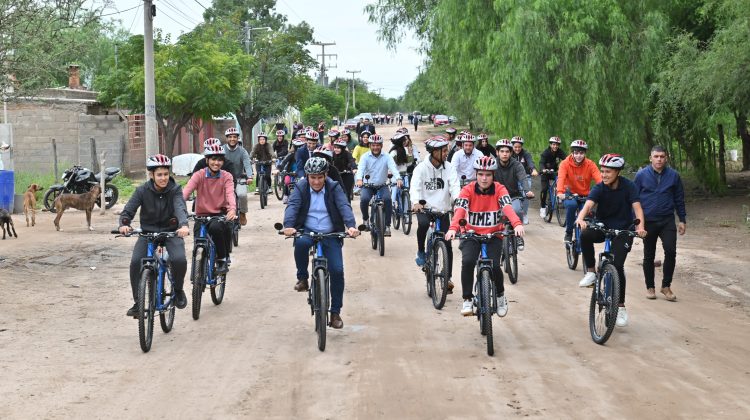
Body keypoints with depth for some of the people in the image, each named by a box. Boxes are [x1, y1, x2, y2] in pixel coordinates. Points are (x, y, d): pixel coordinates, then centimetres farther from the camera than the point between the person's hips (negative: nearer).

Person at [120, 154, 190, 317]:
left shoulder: (175, 189, -12)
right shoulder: (143, 190, -10)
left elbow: (180, 208, -29)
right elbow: (128, 210, -16)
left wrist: (184, 225, -50)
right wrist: (124, 224, -40)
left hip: (171, 231, -1)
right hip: (148, 232, 1)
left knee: (179, 260, -27)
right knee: (136, 262, -22)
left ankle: (178, 290, 3)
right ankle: (138, 302, -5)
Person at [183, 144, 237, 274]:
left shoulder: (226, 176, -1)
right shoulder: (199, 175, -3)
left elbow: (230, 193, -20)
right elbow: (186, 191, -19)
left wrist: (232, 209, -41)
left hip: (220, 214, 0)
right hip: (202, 215, 1)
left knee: (215, 227, -35)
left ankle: (222, 260, -13)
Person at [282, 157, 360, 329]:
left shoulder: (334, 187, -4)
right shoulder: (301, 187, -3)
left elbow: (344, 206, -17)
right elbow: (292, 206, -17)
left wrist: (351, 226, -36)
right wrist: (288, 226, -36)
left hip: (330, 235, 1)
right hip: (307, 231, 0)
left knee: (337, 271, -11)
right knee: (300, 243, -36)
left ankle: (335, 312, 3)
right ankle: (302, 278, -11)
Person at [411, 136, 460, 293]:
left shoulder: (448, 167, 0)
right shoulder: (422, 167, -8)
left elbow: (454, 185, -11)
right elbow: (415, 187, -18)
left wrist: (457, 199, -32)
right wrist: (416, 202, -38)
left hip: (443, 209, 3)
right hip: (424, 208, -3)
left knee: (447, 244, -2)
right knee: (423, 223, -36)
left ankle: (448, 278, 7)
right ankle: (421, 252, -9)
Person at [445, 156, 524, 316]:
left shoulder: (499, 189, -12)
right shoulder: (468, 190, -13)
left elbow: (507, 207, -29)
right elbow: (460, 210, -28)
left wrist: (517, 224, -49)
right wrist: (453, 228, -48)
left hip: (494, 235, 0)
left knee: (494, 266, -19)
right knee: (468, 262, -26)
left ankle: (500, 295, 12)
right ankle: (467, 300, -9)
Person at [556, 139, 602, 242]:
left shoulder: (590, 164, -9)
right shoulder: (565, 164, -13)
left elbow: (599, 179, -21)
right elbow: (561, 178, -28)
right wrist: (560, 192, -47)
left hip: (585, 195, 2)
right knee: (571, 205, -34)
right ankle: (568, 233, -14)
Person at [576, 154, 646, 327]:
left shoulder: (628, 186, -14)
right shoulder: (599, 188, -13)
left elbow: (637, 207, -25)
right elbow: (588, 204, -29)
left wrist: (640, 226, -44)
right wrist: (580, 218, -52)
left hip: (623, 230, -2)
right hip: (602, 227, 2)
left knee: (618, 266, -15)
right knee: (585, 235, -32)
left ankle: (620, 307, -1)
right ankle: (591, 272, -14)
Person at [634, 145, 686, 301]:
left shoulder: (673, 175, 0)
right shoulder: (641, 175, -3)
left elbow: (679, 199, 8)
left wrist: (682, 220, 7)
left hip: (667, 221, 0)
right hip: (648, 222, 0)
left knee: (670, 251, -13)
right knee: (649, 256, 8)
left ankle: (666, 285, 1)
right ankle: (650, 287, 21)